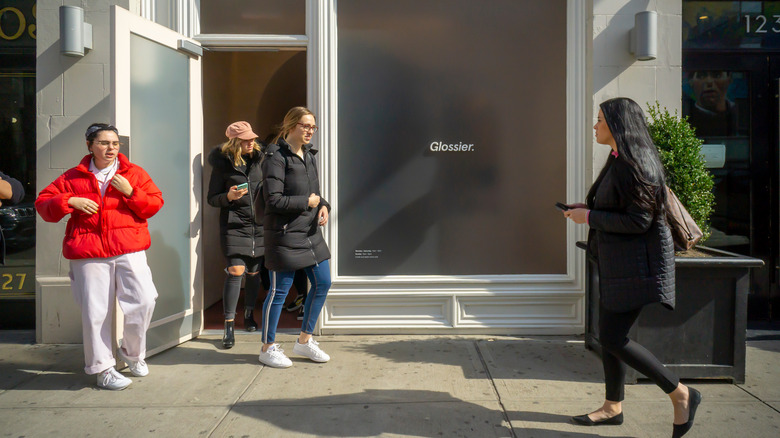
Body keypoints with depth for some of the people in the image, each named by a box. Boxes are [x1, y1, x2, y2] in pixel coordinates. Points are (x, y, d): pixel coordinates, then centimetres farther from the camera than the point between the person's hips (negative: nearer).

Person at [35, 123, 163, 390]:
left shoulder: (135, 174, 13)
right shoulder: (73, 177, 13)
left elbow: (155, 204, 6)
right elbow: (43, 203, 12)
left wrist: (130, 192, -9)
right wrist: (70, 202, -6)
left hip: (129, 249, 0)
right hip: (88, 253, 0)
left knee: (143, 300, -10)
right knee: (95, 311, -1)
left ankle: (132, 353, 17)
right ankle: (103, 369, 13)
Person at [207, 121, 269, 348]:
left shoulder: (259, 159, 7)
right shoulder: (223, 164, -3)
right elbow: (212, 198, -1)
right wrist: (229, 197, -19)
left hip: (259, 225, 4)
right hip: (234, 225, -4)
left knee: (254, 272, 10)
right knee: (236, 271, -13)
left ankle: (249, 314, 32)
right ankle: (229, 326, -5)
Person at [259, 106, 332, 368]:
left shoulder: (309, 155, 13)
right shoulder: (276, 156, -13)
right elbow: (274, 200, -19)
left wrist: (324, 206, 0)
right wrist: (307, 202, -13)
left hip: (311, 232, 8)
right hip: (284, 233, -8)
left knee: (323, 283, 10)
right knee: (279, 290, 1)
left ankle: (304, 340, 26)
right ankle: (268, 348, 18)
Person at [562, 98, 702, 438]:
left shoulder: (636, 164, -19)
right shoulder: (618, 161, 13)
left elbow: (639, 221, -23)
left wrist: (590, 217, -16)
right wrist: (587, 208, 10)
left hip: (637, 264, -10)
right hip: (617, 262, 10)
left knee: (613, 339, -8)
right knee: (609, 335, 14)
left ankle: (681, 394, 6)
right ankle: (613, 407, 26)